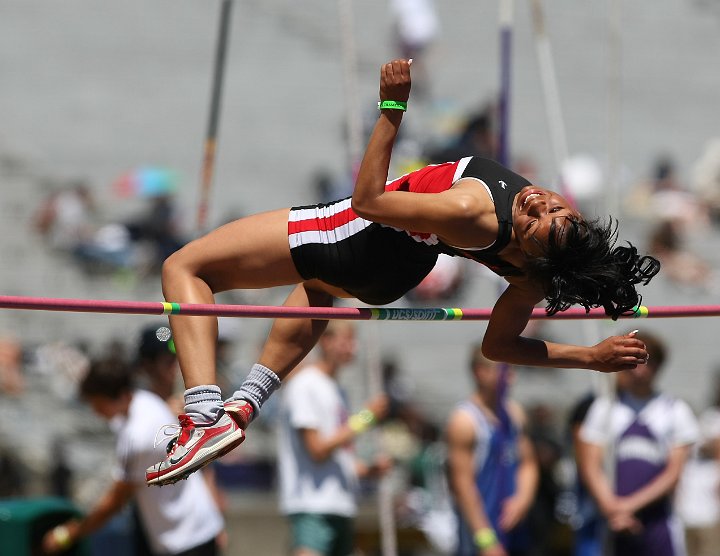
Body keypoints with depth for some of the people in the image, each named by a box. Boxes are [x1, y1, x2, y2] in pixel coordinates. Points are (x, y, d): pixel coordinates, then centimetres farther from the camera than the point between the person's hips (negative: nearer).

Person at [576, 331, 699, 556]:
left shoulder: (675, 410, 5)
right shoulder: (604, 408, 10)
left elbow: (673, 473, -1)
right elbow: (590, 466, 4)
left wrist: (632, 504, -11)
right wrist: (610, 507, -11)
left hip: (658, 519, -2)